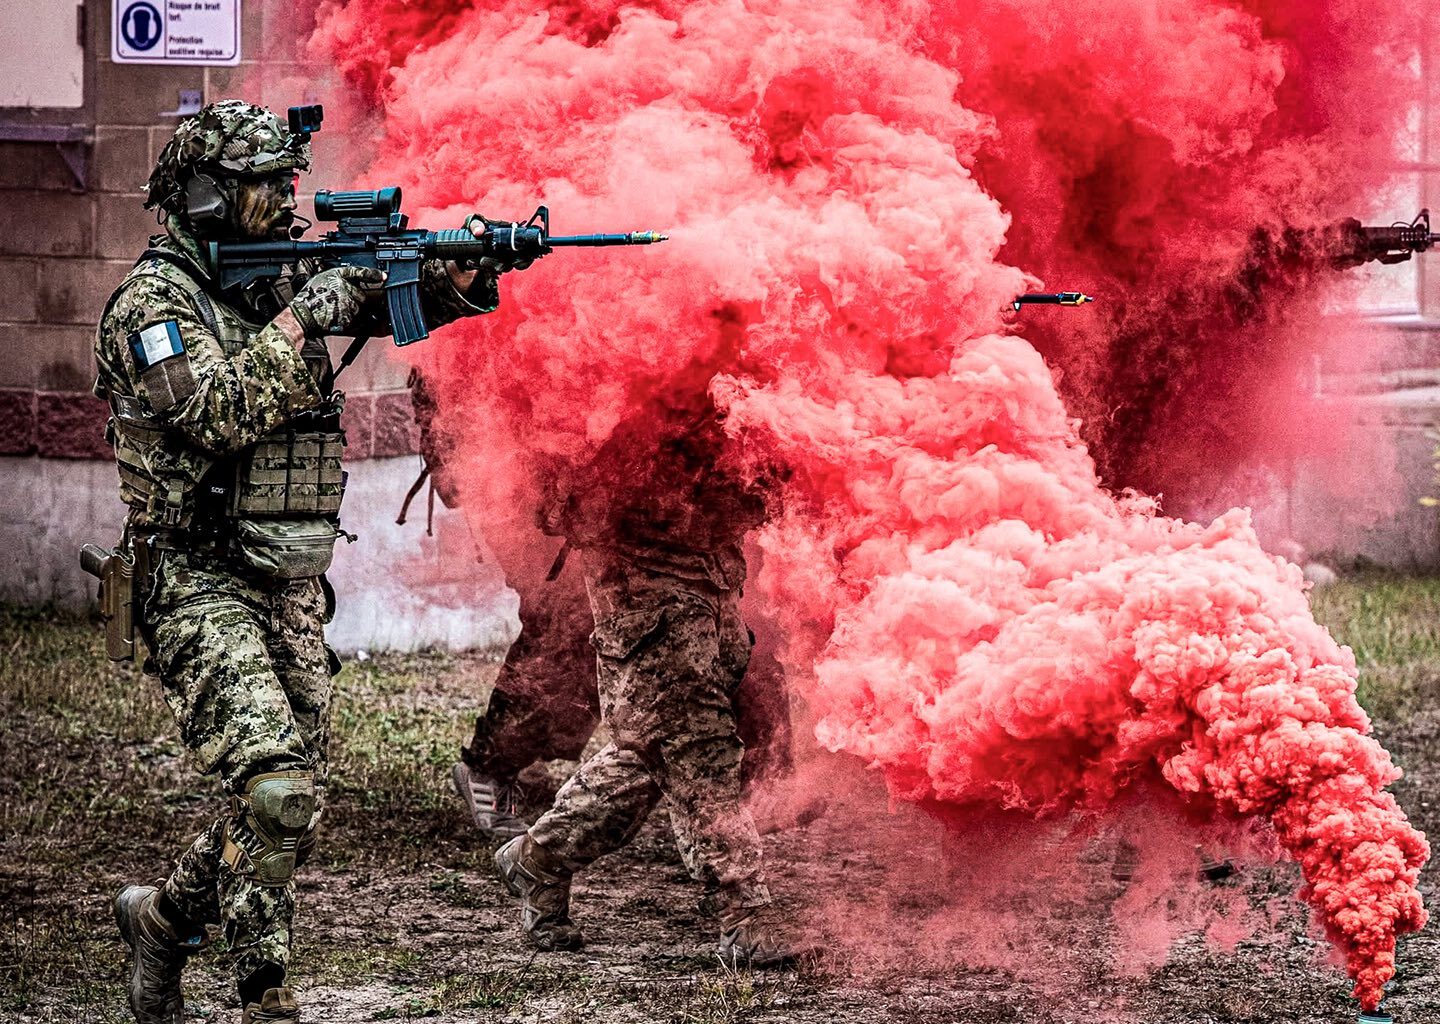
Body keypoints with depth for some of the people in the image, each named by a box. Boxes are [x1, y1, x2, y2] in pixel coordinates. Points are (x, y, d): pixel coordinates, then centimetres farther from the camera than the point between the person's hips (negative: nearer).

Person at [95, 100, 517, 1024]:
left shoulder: (286, 280, 13)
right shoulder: (153, 300, -8)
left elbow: (405, 299, 7)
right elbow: (218, 414, -21)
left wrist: (464, 272, -13)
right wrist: (296, 324, -17)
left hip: (293, 591, 8)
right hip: (203, 591, -7)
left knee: (288, 802, 10)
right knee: (278, 793, -21)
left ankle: (163, 916, 33)